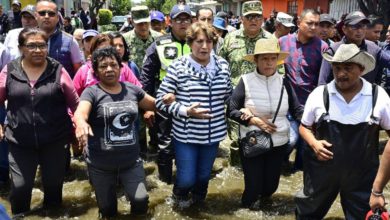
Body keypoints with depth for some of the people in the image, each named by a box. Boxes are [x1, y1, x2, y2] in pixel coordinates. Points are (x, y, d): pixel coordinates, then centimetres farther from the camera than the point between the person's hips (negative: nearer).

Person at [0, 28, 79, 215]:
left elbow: (74, 102, 2)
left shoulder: (58, 71, -5)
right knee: (20, 186, 2)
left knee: (54, 184, 13)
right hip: (20, 141, 1)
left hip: (55, 140, 0)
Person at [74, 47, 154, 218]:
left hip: (132, 161, 2)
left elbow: (154, 104, 18)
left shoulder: (132, 90, 3)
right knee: (107, 207, 13)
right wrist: (81, 124, -52)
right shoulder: (92, 92, -9)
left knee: (141, 199, -9)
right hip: (100, 165, -2)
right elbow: (80, 113, -28)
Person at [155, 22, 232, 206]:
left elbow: (228, 95, 14)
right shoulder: (178, 67, -13)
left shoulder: (222, 65, 1)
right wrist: (186, 111, -21)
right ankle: (179, 194, 44)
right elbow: (161, 100, -12)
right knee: (187, 179, 5)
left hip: (213, 133, 4)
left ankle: (198, 199, 53)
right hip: (186, 134, -4)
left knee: (204, 175, 20)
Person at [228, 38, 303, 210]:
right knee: (254, 185, 9)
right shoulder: (246, 81, -11)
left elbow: (297, 109, -6)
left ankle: (260, 197, 53)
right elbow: (232, 111, -10)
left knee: (271, 185, 17)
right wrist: (254, 120, -20)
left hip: (279, 143, 3)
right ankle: (248, 202, 44)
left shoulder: (283, 82, -3)